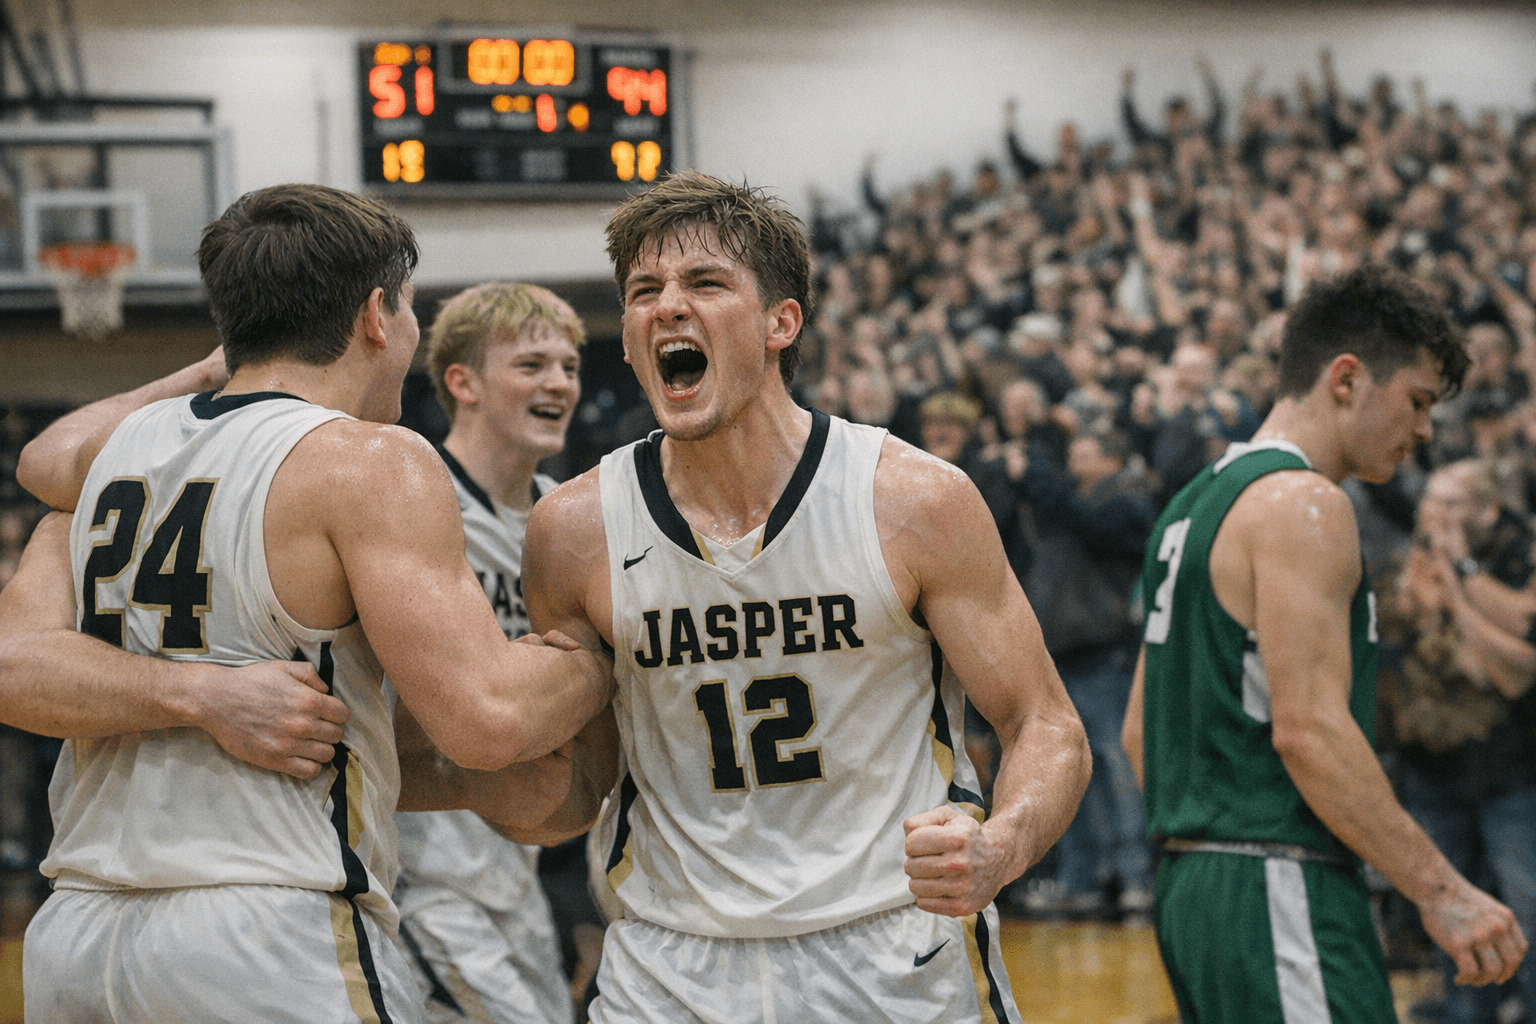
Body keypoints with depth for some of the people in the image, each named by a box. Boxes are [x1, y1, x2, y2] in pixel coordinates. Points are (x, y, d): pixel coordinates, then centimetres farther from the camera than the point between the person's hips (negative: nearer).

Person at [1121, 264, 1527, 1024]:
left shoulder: (1194, 506, 19)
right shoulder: (1301, 504, -11)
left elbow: (1141, 731, 22)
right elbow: (1310, 730, -20)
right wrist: (1440, 893, -19)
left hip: (1191, 881, 10)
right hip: (1278, 893, -10)